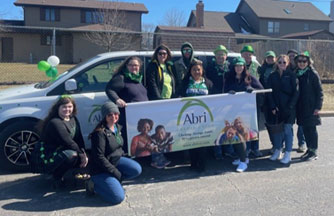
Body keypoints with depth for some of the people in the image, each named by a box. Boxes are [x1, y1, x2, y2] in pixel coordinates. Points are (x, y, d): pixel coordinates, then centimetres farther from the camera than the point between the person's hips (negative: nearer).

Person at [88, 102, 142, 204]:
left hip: (117, 160, 8)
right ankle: (94, 184, 4)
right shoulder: (100, 133, -23)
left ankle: (113, 181, 4)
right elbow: (99, 157, -23)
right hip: (101, 169, -8)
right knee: (118, 198, -18)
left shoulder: (117, 127, 3)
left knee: (137, 169, -14)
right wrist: (116, 172, -20)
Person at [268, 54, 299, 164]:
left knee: (287, 129, -3)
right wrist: (273, 107, -4)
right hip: (277, 108, 3)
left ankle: (288, 154, 6)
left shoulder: (291, 75, -1)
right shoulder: (272, 76, 8)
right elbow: (270, 93, 5)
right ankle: (277, 150, 22)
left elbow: (296, 92, -4)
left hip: (289, 107, -3)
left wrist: (290, 105, -11)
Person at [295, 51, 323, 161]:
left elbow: (319, 91, -7)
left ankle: (314, 152, 10)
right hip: (301, 107, 5)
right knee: (305, 128, 11)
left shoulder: (313, 74, -7)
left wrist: (318, 106, -13)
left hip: (311, 107, -5)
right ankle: (309, 149, 24)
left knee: (312, 128, 1)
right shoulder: (296, 74, 8)